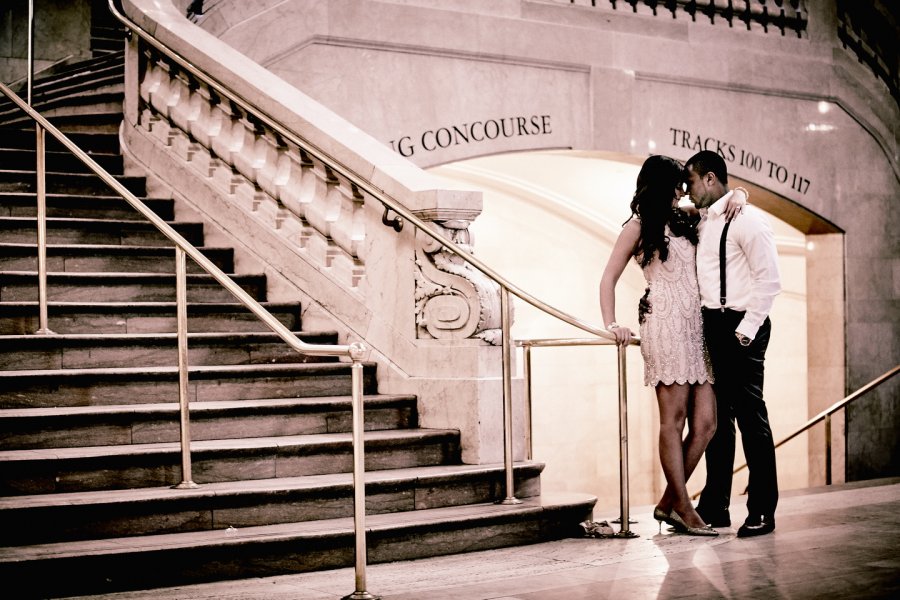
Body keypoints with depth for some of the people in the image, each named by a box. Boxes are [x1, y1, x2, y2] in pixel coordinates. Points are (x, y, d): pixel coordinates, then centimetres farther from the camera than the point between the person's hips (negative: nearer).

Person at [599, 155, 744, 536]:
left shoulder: (685, 220, 21)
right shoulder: (638, 227, 6)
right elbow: (608, 280, 3)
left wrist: (735, 198, 9)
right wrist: (611, 325, -10)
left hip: (696, 326, 7)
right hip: (666, 325, -7)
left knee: (705, 423, 0)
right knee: (673, 419, -6)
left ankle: (669, 502, 10)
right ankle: (683, 508, 0)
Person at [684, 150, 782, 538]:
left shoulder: (746, 218, -9)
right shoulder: (701, 224, 15)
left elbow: (769, 279, -14)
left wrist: (747, 328, -16)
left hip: (739, 327, -8)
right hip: (710, 326, 8)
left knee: (750, 415, -3)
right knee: (715, 417, 11)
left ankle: (762, 511, 5)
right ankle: (715, 506, 18)